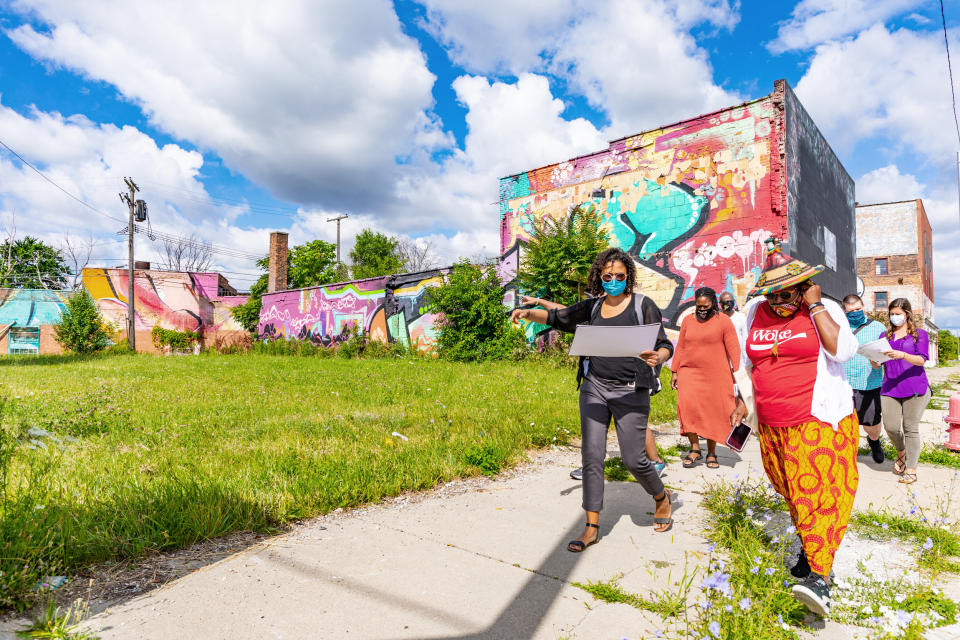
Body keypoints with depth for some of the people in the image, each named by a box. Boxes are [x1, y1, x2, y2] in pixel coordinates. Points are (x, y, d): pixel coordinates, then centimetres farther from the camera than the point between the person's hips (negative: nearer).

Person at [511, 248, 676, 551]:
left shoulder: (643, 306, -2)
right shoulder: (593, 306, 9)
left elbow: (665, 345, -3)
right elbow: (557, 317, 16)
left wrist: (658, 357, -27)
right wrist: (529, 313, -2)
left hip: (630, 390, -3)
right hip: (595, 387, 4)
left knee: (633, 459, 1)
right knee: (591, 456, 1)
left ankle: (662, 497, 34)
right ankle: (592, 527, 11)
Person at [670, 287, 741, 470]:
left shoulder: (723, 321, -1)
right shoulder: (688, 320, 10)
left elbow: (734, 349, -2)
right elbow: (680, 347, 13)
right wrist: (674, 372, 11)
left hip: (716, 375, -2)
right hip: (689, 372, 2)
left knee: (713, 412, 3)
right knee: (686, 404, -17)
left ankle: (711, 452, 18)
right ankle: (694, 447, -6)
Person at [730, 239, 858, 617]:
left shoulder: (824, 309, -4)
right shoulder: (755, 313, 8)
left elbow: (843, 351, -21)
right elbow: (749, 362, 19)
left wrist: (815, 306, -16)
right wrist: (743, 401, 16)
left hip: (819, 421, -5)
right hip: (771, 426, 5)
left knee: (819, 492, -10)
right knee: (790, 491, 13)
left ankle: (820, 575, -10)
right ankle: (808, 545, 31)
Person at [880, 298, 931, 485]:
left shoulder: (920, 334, 7)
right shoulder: (886, 336, 17)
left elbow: (921, 360, -7)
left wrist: (902, 355, -26)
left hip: (915, 388, -3)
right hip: (889, 388, 3)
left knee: (910, 428, -3)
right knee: (891, 427, -3)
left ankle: (911, 469, 6)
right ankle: (901, 453, 28)